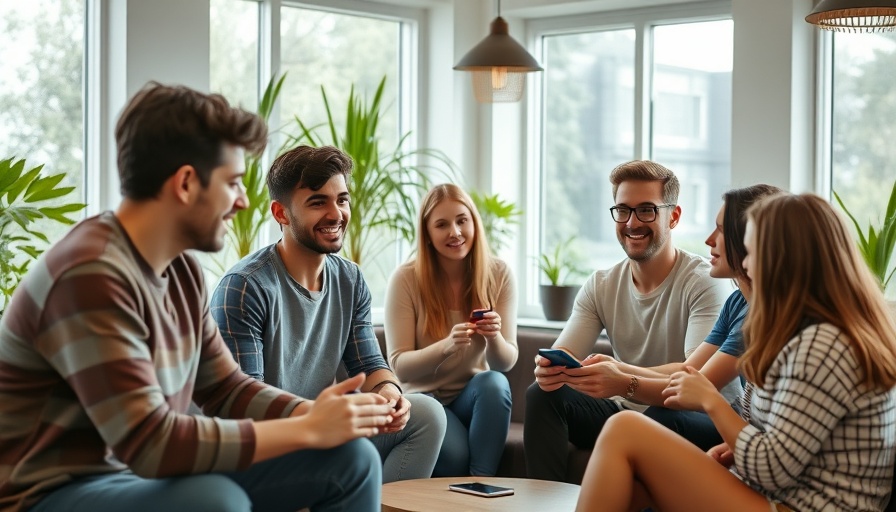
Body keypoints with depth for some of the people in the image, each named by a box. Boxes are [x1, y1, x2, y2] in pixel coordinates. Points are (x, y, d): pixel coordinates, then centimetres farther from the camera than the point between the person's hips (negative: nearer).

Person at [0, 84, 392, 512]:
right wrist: (308, 429, -21)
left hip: (141, 475, 9)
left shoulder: (180, 270, 4)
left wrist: (321, 415, -6)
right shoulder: (92, 275, -25)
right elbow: (149, 444, -29)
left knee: (350, 457, 2)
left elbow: (227, 390, 12)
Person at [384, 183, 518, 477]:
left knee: (495, 383, -32)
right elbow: (399, 367, -13)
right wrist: (446, 346, -33)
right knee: (455, 453, -34)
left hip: (475, 397, 3)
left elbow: (506, 362, -5)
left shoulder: (498, 275, -4)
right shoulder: (406, 280, -11)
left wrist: (494, 338, -30)